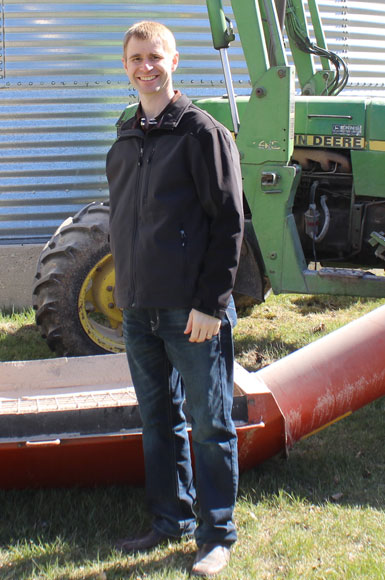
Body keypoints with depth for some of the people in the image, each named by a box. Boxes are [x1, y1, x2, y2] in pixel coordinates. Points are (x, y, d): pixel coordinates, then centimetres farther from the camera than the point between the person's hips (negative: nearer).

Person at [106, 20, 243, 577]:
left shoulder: (202, 132, -6)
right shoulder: (124, 142, 14)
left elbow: (228, 223, -10)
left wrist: (210, 302, -15)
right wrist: (126, 292, 15)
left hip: (191, 311, -7)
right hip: (139, 309, 7)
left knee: (209, 423, 2)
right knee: (158, 419, 15)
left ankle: (217, 534, 15)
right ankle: (172, 520, 29)